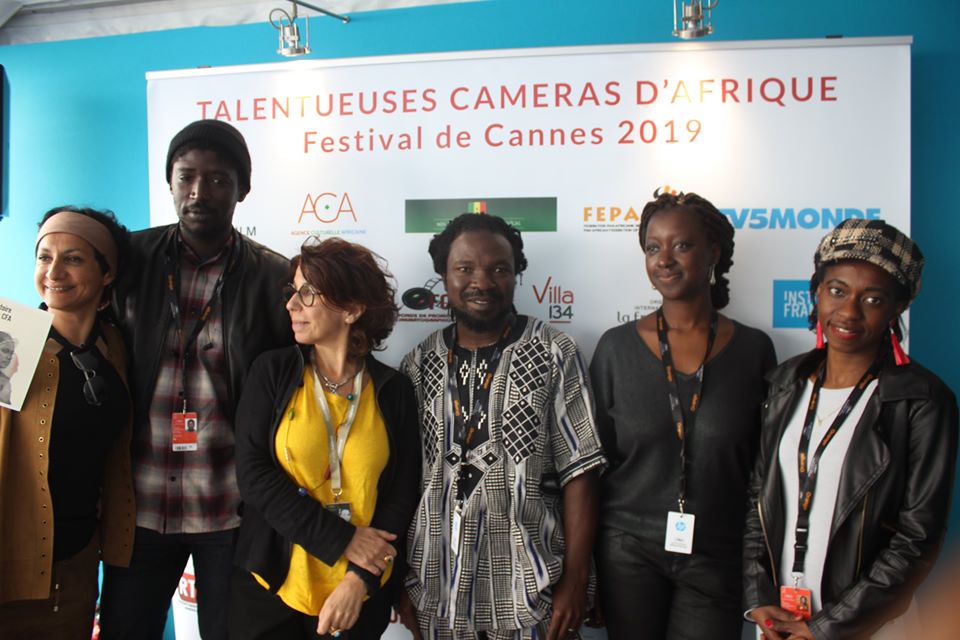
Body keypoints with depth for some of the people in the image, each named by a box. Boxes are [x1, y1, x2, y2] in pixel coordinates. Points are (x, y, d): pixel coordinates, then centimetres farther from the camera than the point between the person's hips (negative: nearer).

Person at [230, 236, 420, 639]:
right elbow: (253, 475, -10)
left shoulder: (394, 390, -2)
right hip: (272, 585, 0)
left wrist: (359, 579, -13)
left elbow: (402, 495, -2)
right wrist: (341, 541, -15)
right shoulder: (272, 372, -3)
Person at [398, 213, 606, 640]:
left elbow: (579, 473, -7)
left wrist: (575, 580, -10)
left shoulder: (554, 354, -6)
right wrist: (401, 578, 4)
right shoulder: (418, 364, 2)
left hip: (530, 593, -2)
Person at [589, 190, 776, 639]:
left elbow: (763, 468, 5)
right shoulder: (617, 346, -4)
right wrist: (583, 572, 2)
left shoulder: (753, 349, -3)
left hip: (717, 560, 0)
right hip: (628, 550, 0)